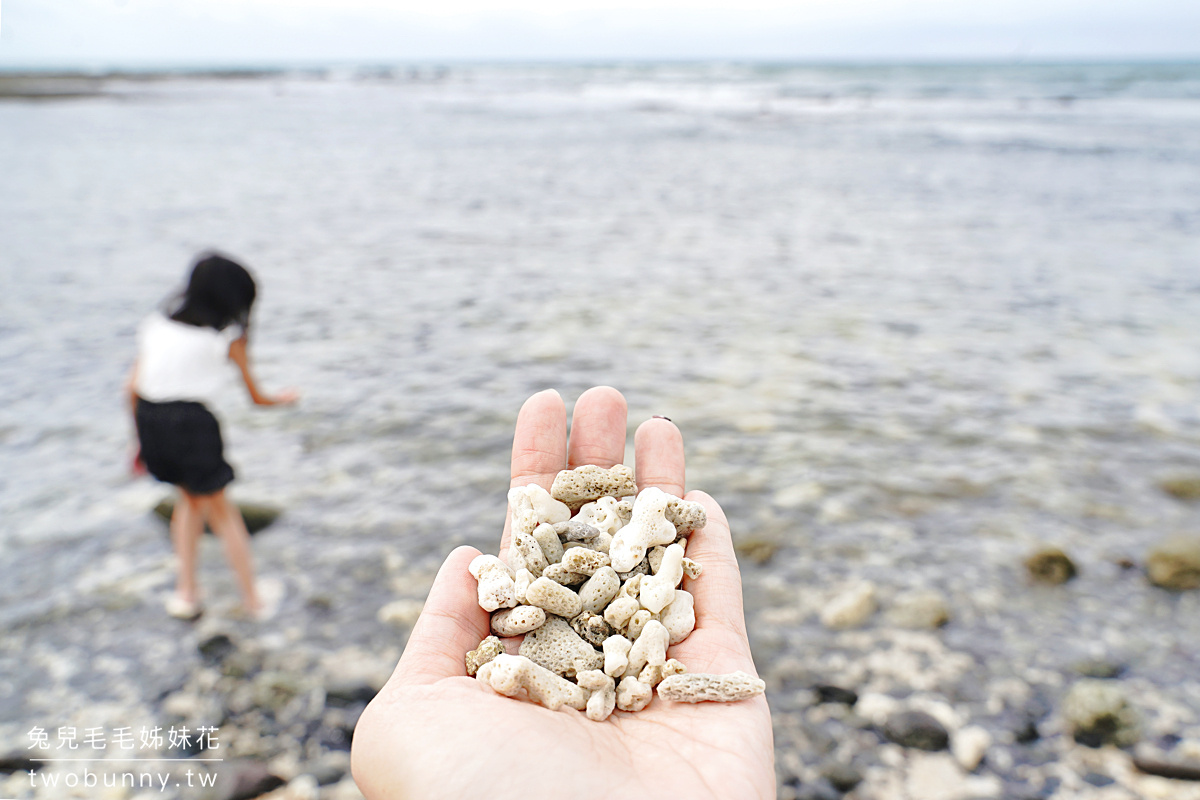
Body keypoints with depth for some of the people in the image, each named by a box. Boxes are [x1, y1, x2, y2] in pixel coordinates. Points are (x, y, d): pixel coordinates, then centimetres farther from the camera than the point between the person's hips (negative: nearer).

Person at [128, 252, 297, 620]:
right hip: (192, 420, -4)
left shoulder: (157, 323, 15)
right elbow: (256, 398, 9)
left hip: (149, 417, 4)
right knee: (220, 508, 14)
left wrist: (140, 441, 19)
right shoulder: (228, 336, 3)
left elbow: (134, 386, 10)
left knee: (191, 496, 28)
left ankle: (186, 590, 27)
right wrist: (284, 398, 31)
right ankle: (251, 599, 22)